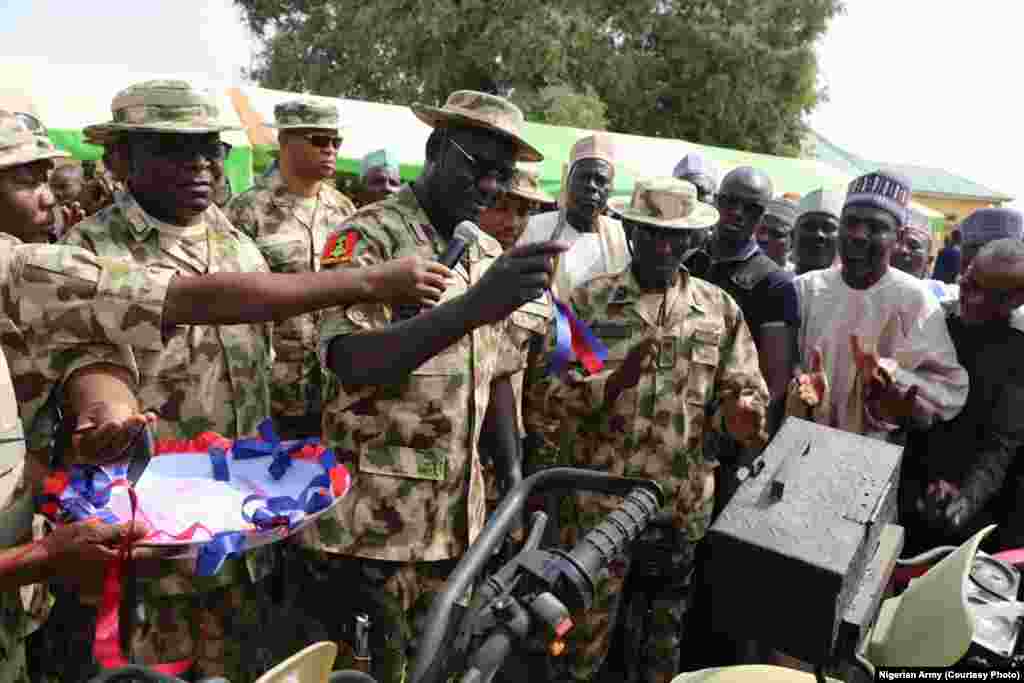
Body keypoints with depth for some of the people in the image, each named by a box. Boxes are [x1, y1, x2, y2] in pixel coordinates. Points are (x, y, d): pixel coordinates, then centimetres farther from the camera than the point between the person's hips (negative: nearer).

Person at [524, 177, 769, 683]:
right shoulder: (588, 301, 0)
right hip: (597, 504, -2)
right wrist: (610, 382, -21)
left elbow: (747, 391, 7)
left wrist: (739, 416, -15)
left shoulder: (721, 310, 8)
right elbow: (543, 394, -5)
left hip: (683, 509, 3)